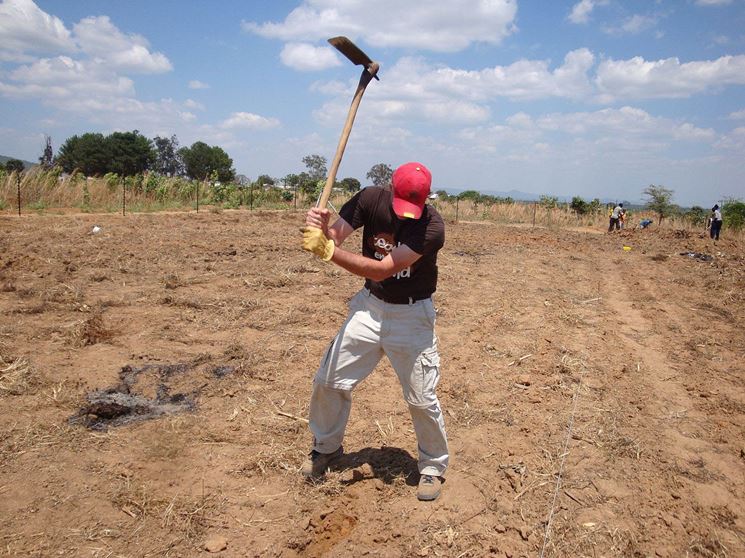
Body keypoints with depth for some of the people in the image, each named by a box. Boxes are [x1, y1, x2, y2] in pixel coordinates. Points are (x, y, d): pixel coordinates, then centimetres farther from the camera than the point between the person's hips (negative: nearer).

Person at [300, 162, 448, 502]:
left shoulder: (431, 226, -25)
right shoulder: (371, 199, -12)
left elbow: (382, 269, -31)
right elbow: (334, 236, -17)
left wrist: (329, 251, -41)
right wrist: (320, 227, -41)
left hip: (412, 314, -4)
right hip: (370, 307, 4)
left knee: (422, 398, 1)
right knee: (329, 381, 8)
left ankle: (433, 465, 27)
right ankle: (326, 446, 34)